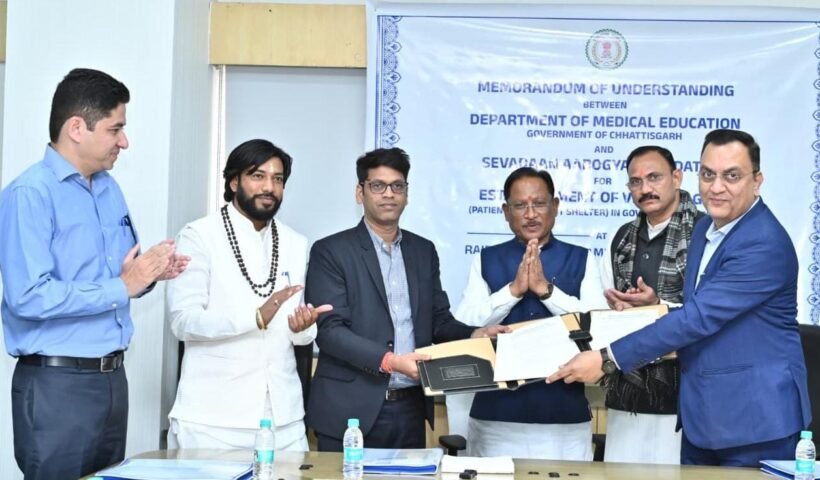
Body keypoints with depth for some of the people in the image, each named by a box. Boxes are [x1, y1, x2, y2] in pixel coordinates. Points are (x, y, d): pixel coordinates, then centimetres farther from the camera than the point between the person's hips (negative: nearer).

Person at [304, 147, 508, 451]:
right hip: (352, 411, -4)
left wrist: (473, 335, -6)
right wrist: (388, 361, -23)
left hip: (412, 409, 5)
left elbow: (439, 321, 14)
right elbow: (329, 329, -12)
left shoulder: (424, 251, 12)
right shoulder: (331, 251, -4)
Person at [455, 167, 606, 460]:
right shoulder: (485, 261, 8)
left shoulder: (582, 260, 6)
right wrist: (514, 289, -13)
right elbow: (465, 326, -3)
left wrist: (546, 289, -15)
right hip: (497, 412, 1)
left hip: (565, 413, 0)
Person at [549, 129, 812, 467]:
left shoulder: (765, 244, -21)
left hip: (755, 418, -8)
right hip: (702, 415, 8)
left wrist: (607, 359, -23)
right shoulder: (704, 229, 9)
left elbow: (699, 317, -25)